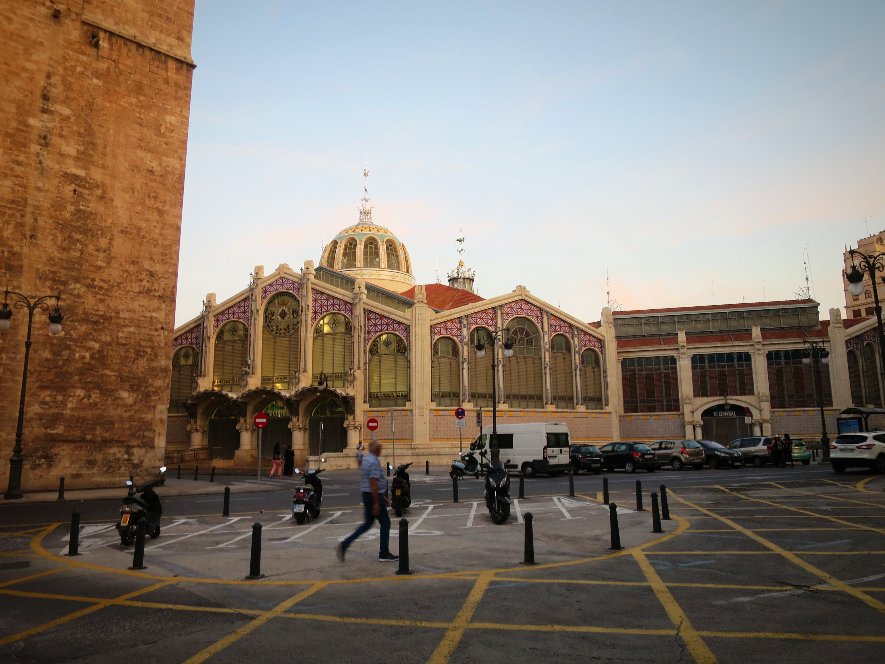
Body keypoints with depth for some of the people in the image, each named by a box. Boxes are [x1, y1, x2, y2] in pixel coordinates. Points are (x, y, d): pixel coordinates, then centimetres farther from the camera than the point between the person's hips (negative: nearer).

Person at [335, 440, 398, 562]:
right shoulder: (374, 462, -19)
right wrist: (376, 503, -22)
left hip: (366, 495, 10)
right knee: (385, 523, 3)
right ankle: (384, 553, 11)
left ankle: (343, 545, 8)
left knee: (367, 523, 15)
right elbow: (373, 483, -24)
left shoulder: (366, 460, 13)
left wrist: (382, 496, 26)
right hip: (374, 496, -10)